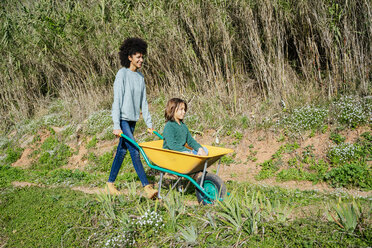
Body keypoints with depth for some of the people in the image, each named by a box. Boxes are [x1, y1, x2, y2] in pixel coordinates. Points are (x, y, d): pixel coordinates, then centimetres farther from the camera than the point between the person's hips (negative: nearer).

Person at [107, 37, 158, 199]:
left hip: (132, 119, 7)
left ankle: (111, 182, 26)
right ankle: (147, 187, -12)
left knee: (122, 151, 13)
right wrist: (116, 125, -19)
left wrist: (149, 123, 12)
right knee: (134, 151, -13)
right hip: (122, 119, -7)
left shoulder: (140, 77, 10)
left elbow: (143, 102, 14)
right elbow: (117, 100, -15)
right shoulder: (122, 74, -11)